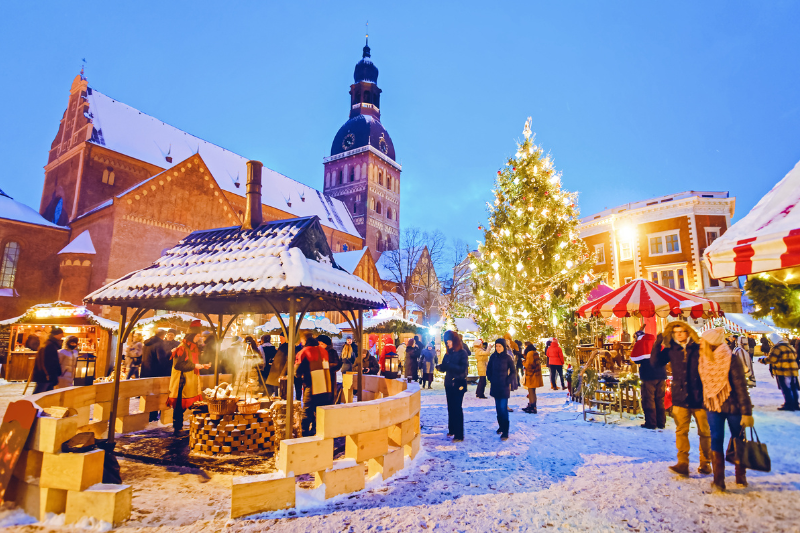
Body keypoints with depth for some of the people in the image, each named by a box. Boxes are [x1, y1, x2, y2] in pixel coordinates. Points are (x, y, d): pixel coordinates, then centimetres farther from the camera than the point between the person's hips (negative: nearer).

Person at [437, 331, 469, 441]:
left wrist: (450, 365, -25)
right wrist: (440, 367, -12)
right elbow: (444, 367, 10)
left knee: (457, 408, -7)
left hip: (458, 384, -6)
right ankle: (452, 429, 26)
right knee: (450, 407, 12)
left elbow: (463, 368, -17)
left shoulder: (462, 353, -8)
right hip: (449, 383, 6)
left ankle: (459, 435, -2)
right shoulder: (448, 354, 10)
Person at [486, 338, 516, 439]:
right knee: (498, 407, 12)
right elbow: (488, 369, 13)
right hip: (495, 386, 4)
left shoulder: (508, 358, -8)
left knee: (503, 408, -8)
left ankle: (505, 432, -4)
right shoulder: (493, 357, 2)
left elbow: (513, 372, 0)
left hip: (504, 387, -4)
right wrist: (491, 379, 4)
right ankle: (501, 426, 28)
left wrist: (508, 381, -7)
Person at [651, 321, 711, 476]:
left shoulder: (699, 348, -3)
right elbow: (655, 362, -2)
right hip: (680, 398, 1)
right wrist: (657, 344, -9)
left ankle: (705, 463, 25)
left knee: (704, 431, 10)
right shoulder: (671, 350, 4)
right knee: (681, 431, -1)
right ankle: (683, 463, 2)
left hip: (699, 397, -1)